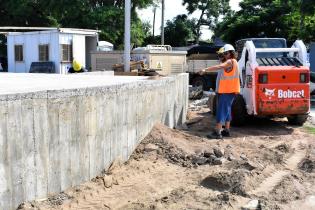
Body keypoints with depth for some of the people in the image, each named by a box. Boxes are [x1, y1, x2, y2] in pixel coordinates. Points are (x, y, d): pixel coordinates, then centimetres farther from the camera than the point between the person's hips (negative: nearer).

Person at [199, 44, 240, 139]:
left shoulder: (230, 61, -12)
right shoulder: (233, 62, 19)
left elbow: (219, 67, -28)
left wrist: (205, 70, -34)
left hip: (227, 91, -10)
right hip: (229, 90, 10)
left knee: (222, 110, -11)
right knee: (227, 110, 15)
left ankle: (217, 132, -13)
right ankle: (226, 130, 22)